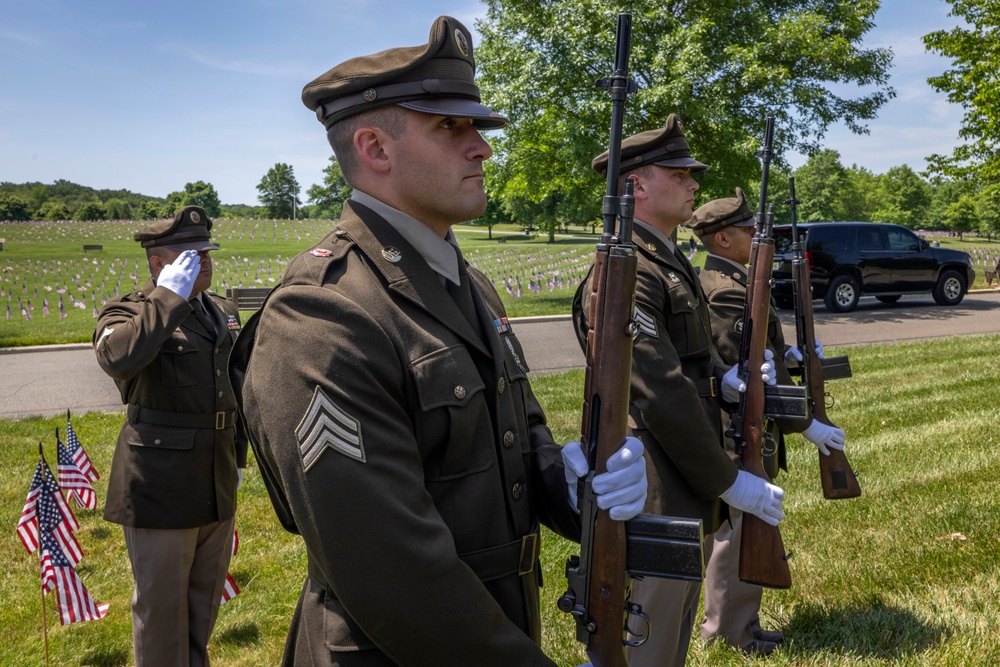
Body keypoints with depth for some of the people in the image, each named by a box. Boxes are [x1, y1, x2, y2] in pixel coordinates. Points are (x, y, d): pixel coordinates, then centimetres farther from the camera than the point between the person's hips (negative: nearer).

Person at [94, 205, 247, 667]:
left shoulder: (225, 313, 8)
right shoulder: (129, 313, -11)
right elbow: (118, 358, -37)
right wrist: (169, 297, -30)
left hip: (217, 486, 7)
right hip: (161, 489, -6)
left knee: (206, 597, 21)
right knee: (162, 605, 8)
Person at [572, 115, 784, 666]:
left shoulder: (670, 262, 14)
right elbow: (661, 394, -24)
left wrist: (726, 383, 0)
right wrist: (728, 482, -17)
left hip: (689, 500, 10)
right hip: (656, 500, -10)